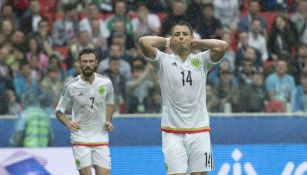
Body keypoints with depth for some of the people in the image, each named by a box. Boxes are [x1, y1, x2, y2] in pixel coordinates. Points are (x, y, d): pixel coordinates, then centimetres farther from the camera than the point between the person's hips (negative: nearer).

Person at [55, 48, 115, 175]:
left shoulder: (106, 83, -1)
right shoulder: (71, 86, -8)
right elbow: (59, 111, 1)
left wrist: (108, 121, 3)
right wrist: (68, 123, -19)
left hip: (101, 138, 2)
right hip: (80, 138, -2)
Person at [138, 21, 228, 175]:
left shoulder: (201, 60, 7)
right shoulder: (164, 61, 3)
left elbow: (223, 46, -9)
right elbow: (144, 42, -11)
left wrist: (196, 43, 2)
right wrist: (166, 41, 4)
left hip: (199, 130, 1)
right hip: (172, 132, -1)